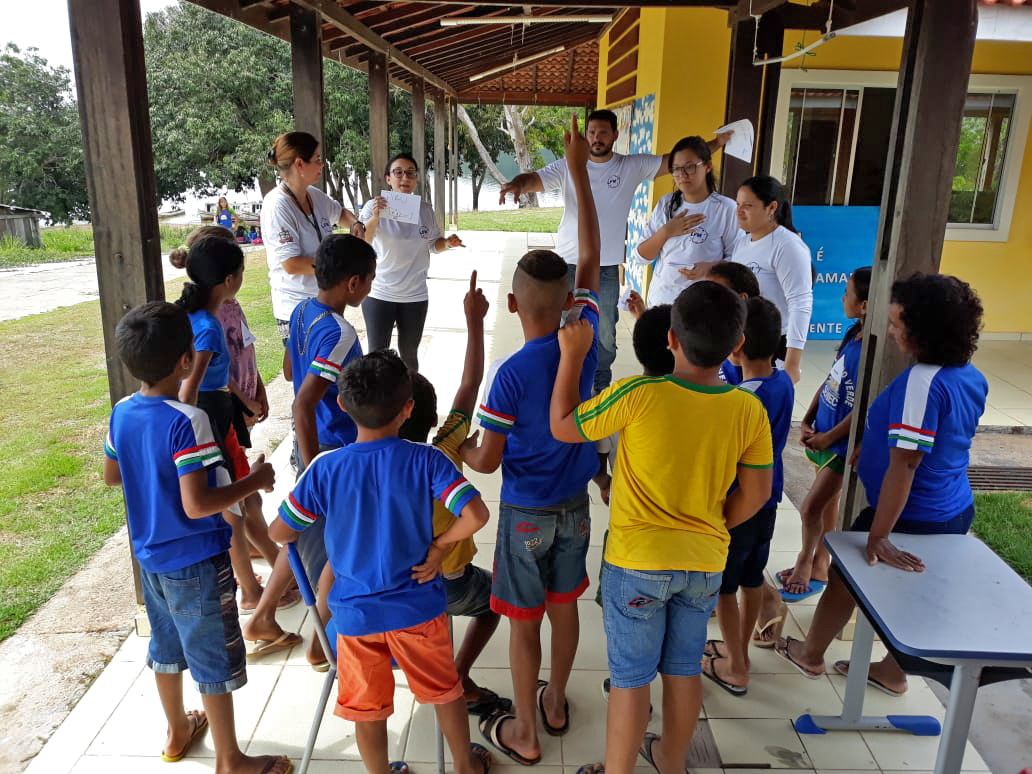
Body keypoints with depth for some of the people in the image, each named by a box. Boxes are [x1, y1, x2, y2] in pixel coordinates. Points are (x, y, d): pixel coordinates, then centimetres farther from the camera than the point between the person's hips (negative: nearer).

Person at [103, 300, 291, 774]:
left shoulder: (121, 413, -3)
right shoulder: (187, 421, -27)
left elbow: (111, 475, 12)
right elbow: (196, 505, -30)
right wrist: (253, 481, -19)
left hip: (150, 557, 8)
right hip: (196, 564, -8)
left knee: (167, 646, 25)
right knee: (215, 659, 7)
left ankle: (177, 731, 45)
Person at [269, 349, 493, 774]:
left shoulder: (325, 468, -16)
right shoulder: (426, 460, -19)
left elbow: (280, 532, -9)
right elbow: (475, 515, -26)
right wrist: (440, 545, -9)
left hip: (356, 611, 0)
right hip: (417, 607, 0)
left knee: (367, 707, 21)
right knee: (445, 690, 24)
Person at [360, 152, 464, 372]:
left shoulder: (425, 209, -1)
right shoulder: (374, 207, -11)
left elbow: (434, 243, 12)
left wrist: (448, 243, -10)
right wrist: (374, 219, -36)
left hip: (415, 296, 3)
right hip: (379, 295, -3)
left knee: (409, 354, 16)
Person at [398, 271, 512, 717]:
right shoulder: (444, 455, -23)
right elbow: (470, 386, -18)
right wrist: (474, 320, -14)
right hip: (446, 585, -4)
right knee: (495, 597, 25)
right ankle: (458, 680, 11)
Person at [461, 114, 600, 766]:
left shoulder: (510, 373, -24)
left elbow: (486, 461, -18)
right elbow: (592, 260, 0)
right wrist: (580, 173, 6)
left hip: (526, 512, -5)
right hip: (575, 504, 5)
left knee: (524, 620, 11)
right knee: (564, 605, 21)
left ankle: (524, 733, 28)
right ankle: (557, 703, 42)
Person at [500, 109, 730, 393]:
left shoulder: (634, 166, -3)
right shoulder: (568, 166, -5)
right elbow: (535, 179, -16)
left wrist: (717, 142, -15)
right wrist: (518, 184, -40)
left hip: (607, 269, 1)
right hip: (568, 264, -1)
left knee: (604, 334, 14)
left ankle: (601, 388, 33)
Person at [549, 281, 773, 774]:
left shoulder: (638, 395, -22)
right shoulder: (750, 410, -9)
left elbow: (562, 428, -9)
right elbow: (755, 494, 0)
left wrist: (573, 354, -2)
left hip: (637, 563, -4)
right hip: (705, 564, 4)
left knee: (630, 678, 11)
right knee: (684, 671, 22)